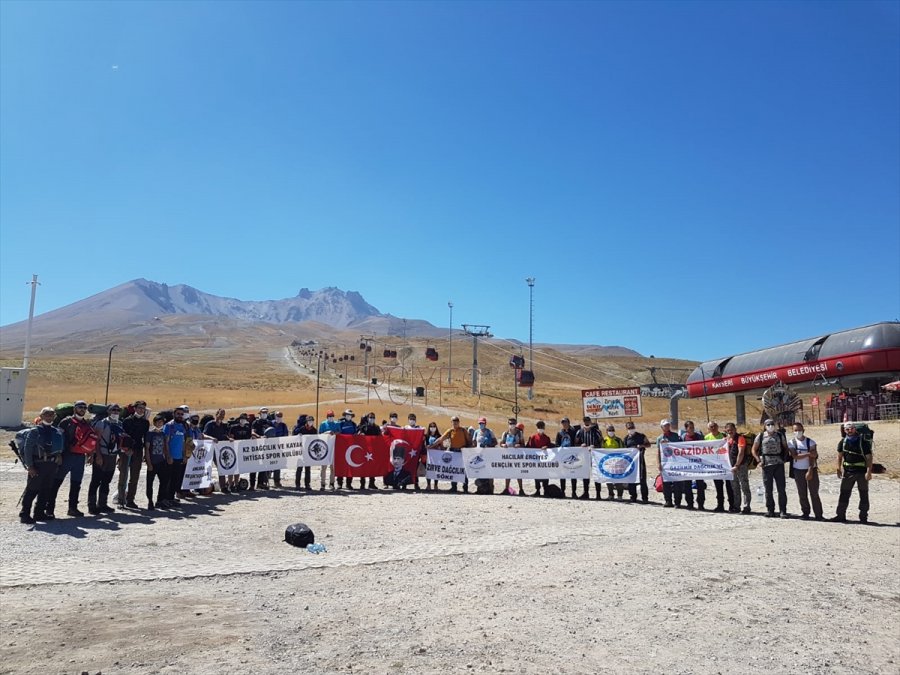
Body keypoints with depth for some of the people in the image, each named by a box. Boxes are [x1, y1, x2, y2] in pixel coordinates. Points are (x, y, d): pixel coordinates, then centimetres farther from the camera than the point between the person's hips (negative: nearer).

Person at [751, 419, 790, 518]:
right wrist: (759, 461, -2)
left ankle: (783, 511, 5)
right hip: (766, 465, 0)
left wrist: (783, 458, 3)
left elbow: (785, 448, 17)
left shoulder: (780, 435, 8)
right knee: (768, 489, 5)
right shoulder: (761, 436, 5)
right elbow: (753, 450, 8)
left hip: (779, 464, 0)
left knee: (781, 489, -1)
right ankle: (770, 510, 13)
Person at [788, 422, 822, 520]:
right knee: (802, 494, 5)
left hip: (811, 469, -1)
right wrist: (808, 454, -17)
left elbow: (812, 457, -10)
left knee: (814, 493, -2)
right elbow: (795, 456, -11)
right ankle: (805, 513, 16)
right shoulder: (791, 442, 1)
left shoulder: (810, 442, -2)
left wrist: (810, 471, -18)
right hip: (798, 471, 1)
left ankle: (818, 515, 2)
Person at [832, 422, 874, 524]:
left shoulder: (863, 442, -8)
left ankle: (863, 517, 15)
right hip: (848, 472, 4)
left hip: (862, 472, -4)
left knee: (864, 494, 6)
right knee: (844, 494, 6)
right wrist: (839, 469, 4)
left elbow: (869, 457, -10)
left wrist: (869, 471, -17)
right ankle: (841, 515, 12)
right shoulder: (843, 442, 5)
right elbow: (839, 456, 11)